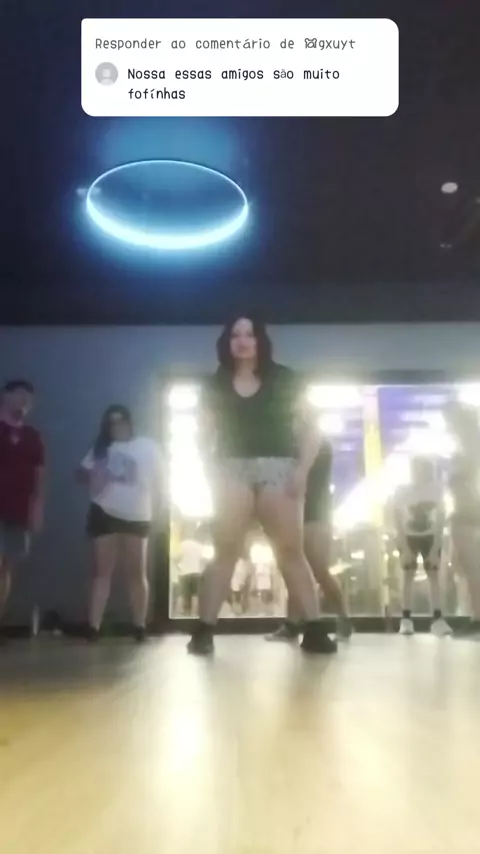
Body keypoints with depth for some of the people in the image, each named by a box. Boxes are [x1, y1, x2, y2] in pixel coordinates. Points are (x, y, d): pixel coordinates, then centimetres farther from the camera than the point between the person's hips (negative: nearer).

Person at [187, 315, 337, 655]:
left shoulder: (284, 380, 7)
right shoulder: (216, 385, 11)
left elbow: (309, 430, 4)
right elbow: (204, 438, 11)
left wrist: (302, 470, -7)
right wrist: (213, 473, -3)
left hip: (278, 469, -1)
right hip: (232, 471, 1)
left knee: (291, 550, -3)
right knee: (226, 550, -5)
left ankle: (315, 631, -2)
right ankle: (204, 632, -5)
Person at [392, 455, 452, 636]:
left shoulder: (436, 489, -17)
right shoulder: (402, 491, -19)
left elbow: (440, 519, -13)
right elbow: (397, 521, -14)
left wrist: (435, 548, -18)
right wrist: (405, 549, -19)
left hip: (430, 536, 1)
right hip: (409, 536, -1)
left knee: (433, 574, -8)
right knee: (409, 574, -8)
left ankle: (438, 619, -11)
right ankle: (406, 619, -9)